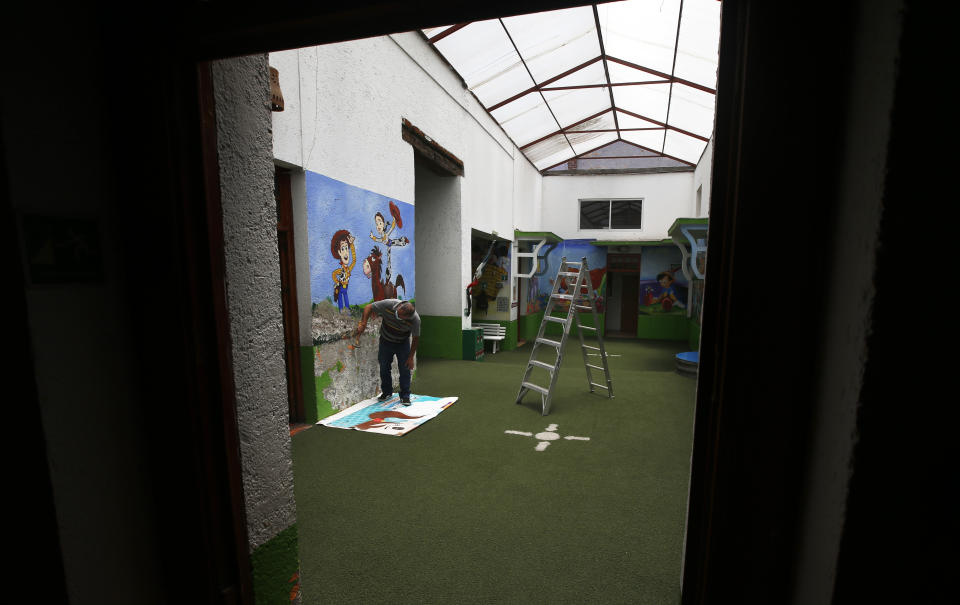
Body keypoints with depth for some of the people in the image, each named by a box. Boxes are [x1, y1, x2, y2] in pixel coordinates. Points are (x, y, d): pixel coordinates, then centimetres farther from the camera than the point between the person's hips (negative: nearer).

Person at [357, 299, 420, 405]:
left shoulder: (415, 320, -31)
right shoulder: (388, 304, -31)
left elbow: (415, 338, -17)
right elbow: (368, 307, -17)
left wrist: (411, 357, -14)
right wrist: (363, 324, -29)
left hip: (403, 343, -1)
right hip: (386, 341, 2)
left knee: (405, 369, -5)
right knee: (384, 368, 7)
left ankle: (405, 396, 9)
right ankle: (387, 392, 26)